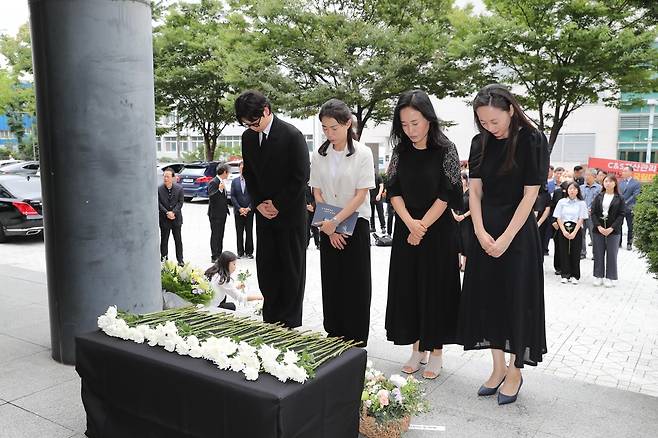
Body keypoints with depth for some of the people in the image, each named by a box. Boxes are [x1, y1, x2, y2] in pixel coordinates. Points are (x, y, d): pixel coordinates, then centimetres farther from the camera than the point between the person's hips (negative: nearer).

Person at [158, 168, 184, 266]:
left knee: (178, 240, 8)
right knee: (164, 240, 7)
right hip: (164, 218, 0)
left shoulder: (179, 188, -3)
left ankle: (180, 260, 17)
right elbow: (159, 203, -6)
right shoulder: (159, 189, -5)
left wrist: (173, 212, -15)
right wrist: (167, 213, -16)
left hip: (176, 218, 1)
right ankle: (164, 259, 18)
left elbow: (180, 202, -4)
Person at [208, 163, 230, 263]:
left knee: (220, 235, 14)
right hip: (215, 213, -9)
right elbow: (211, 197, -25)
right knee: (215, 235, -5)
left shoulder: (222, 182, 13)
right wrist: (219, 190, -35)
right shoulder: (213, 182, -15)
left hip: (222, 213, 9)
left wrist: (226, 208, 21)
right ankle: (214, 256, 0)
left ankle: (219, 254, 23)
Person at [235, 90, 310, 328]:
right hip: (264, 214, 6)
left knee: (291, 269, 4)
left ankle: (290, 324, 15)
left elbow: (301, 177, -14)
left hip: (290, 213, -6)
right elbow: (249, 174, 13)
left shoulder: (292, 135, -13)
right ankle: (270, 320, 20)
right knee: (265, 266, 8)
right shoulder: (248, 137, 6)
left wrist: (278, 206, -11)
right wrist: (259, 203, -1)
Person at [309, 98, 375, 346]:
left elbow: (361, 195, -12)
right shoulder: (319, 155, 2)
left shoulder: (362, 154, -9)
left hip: (355, 224, -3)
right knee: (331, 281, 8)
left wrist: (336, 221, -19)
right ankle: (333, 333, 22)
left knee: (356, 283, 2)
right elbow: (317, 193, 2)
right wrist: (329, 228, -7)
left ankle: (357, 339, 14)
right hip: (328, 226, 4)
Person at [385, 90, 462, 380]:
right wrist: (410, 223, -13)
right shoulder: (400, 151, 3)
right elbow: (393, 191, 0)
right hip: (406, 230, 4)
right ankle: (418, 348, 23)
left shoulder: (445, 150, -9)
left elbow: (446, 195, -11)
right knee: (408, 287, 8)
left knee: (436, 288, 3)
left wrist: (423, 226, -12)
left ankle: (436, 351, 18)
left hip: (438, 230, -4)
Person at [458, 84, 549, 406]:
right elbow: (475, 191, 3)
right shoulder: (481, 143, 4)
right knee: (488, 297, 8)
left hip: (518, 232, -5)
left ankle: (515, 372, 20)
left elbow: (529, 195, -12)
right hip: (486, 232, 5)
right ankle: (498, 368, 23)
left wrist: (505, 239, -15)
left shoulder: (532, 141, -9)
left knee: (516, 300, 3)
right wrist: (481, 232, -8)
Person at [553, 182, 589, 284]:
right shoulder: (562, 202, 5)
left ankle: (574, 276, 9)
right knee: (564, 252, 1)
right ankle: (565, 275, 9)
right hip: (563, 229, 1)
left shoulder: (581, 203, 3)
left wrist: (574, 232, -12)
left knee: (575, 253, 1)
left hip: (576, 230, -1)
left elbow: (581, 219, -2)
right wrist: (564, 231, -10)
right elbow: (558, 218, 2)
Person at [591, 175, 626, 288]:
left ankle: (610, 278, 11)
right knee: (598, 254, 7)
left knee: (611, 255, 2)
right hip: (598, 230, 2)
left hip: (613, 231, -2)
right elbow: (593, 213, 2)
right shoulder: (599, 197, 7)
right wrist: (599, 226, -10)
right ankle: (598, 276, 17)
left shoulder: (620, 198, 1)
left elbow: (621, 215, -4)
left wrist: (611, 228, -13)